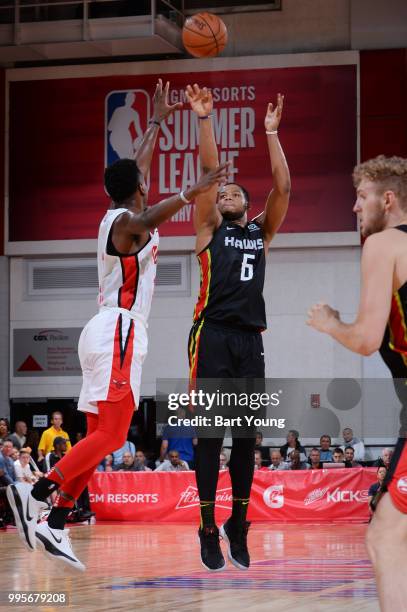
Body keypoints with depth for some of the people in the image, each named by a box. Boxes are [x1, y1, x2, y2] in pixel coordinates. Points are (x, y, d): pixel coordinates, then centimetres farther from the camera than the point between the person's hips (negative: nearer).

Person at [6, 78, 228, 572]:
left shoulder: (119, 215, 19)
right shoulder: (125, 220, -7)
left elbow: (136, 169, 35)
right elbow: (146, 221, -32)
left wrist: (157, 122, 44)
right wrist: (189, 194, -42)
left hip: (108, 332, 10)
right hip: (119, 331, -10)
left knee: (98, 438, 6)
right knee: (110, 435, -16)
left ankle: (55, 526, 0)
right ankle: (35, 494, -26)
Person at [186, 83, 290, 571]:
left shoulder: (261, 231, 17)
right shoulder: (210, 229, 9)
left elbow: (282, 187, 7)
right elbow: (209, 171, -1)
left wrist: (271, 133, 5)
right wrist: (205, 120, -7)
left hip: (250, 338, 4)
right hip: (213, 336, -4)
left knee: (247, 436, 6)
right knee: (211, 434, -3)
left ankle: (238, 525, 15)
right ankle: (208, 529, 0)